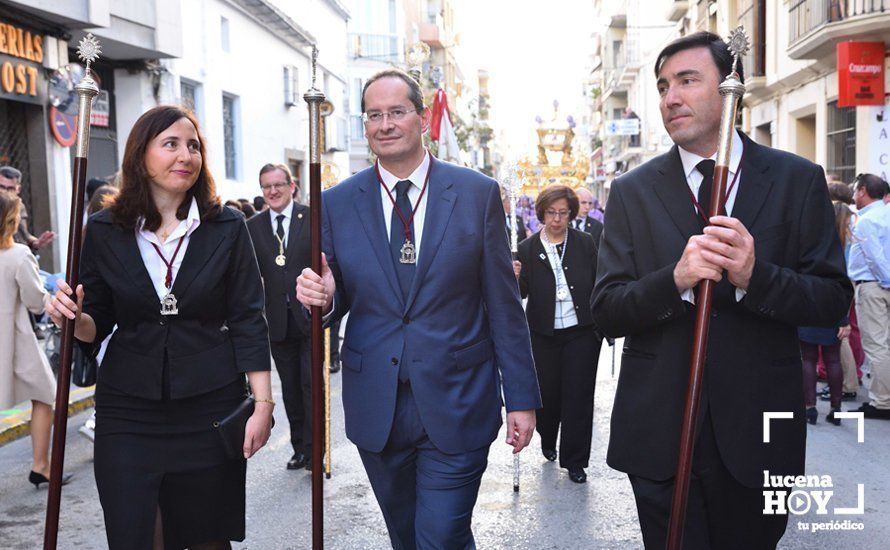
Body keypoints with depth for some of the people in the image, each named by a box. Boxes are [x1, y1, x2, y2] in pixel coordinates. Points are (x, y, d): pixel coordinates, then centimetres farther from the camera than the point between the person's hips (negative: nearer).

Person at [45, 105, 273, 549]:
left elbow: (248, 321, -1)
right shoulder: (105, 231, 1)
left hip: (210, 408, 0)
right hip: (128, 411, 1)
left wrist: (263, 403, -6)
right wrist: (72, 317, -15)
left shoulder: (227, 229, -2)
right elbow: (95, 325, 7)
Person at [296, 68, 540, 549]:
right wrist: (323, 296, -17)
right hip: (376, 407, 3)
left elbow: (503, 304, -1)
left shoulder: (477, 193, -2)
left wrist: (522, 397, -1)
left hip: (455, 404, -2)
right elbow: (339, 300, 7)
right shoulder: (337, 203, 3)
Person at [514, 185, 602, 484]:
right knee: (546, 393, 7)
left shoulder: (585, 243, 1)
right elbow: (523, 293, -3)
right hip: (544, 335, 0)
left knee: (578, 396, 2)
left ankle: (574, 461, 14)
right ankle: (548, 439, 37)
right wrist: (515, 278, -24)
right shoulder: (527, 248, -1)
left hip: (582, 333, 0)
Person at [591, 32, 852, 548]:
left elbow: (834, 300, -2)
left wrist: (756, 277, -21)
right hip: (660, 430, 0)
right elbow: (606, 311, -3)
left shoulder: (798, 180, 1)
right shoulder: (633, 191, 2)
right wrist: (674, 279, -23)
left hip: (758, 429, 1)